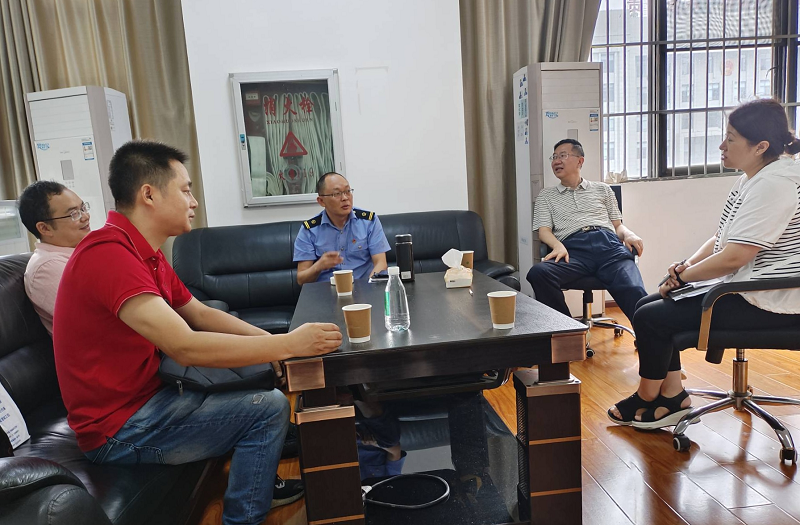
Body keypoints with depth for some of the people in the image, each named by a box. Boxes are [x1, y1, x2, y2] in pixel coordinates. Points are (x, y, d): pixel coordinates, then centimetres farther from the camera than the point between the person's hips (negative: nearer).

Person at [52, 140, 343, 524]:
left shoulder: (145, 254, 6)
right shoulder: (109, 254, -27)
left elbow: (201, 314, 10)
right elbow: (185, 346, -36)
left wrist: (272, 342, -2)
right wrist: (288, 344, -30)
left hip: (146, 397, 10)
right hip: (119, 429, -10)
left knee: (260, 368, 16)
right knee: (269, 407, -15)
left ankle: (258, 478, 30)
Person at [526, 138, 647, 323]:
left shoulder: (602, 189, 28)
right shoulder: (546, 195, 24)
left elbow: (617, 224, 25)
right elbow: (544, 230, 10)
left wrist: (628, 234, -1)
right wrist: (558, 245, -13)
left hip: (608, 243, 1)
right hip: (574, 248, 0)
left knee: (633, 291, -31)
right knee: (538, 273, -33)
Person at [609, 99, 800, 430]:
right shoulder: (751, 179, 11)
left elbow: (733, 257, -26)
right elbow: (721, 239, 13)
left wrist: (683, 277, -13)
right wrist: (686, 265, -3)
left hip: (768, 304, -10)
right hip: (743, 289, 10)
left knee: (650, 318, -14)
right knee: (647, 304, 5)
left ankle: (647, 400, 10)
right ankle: (673, 398, 11)